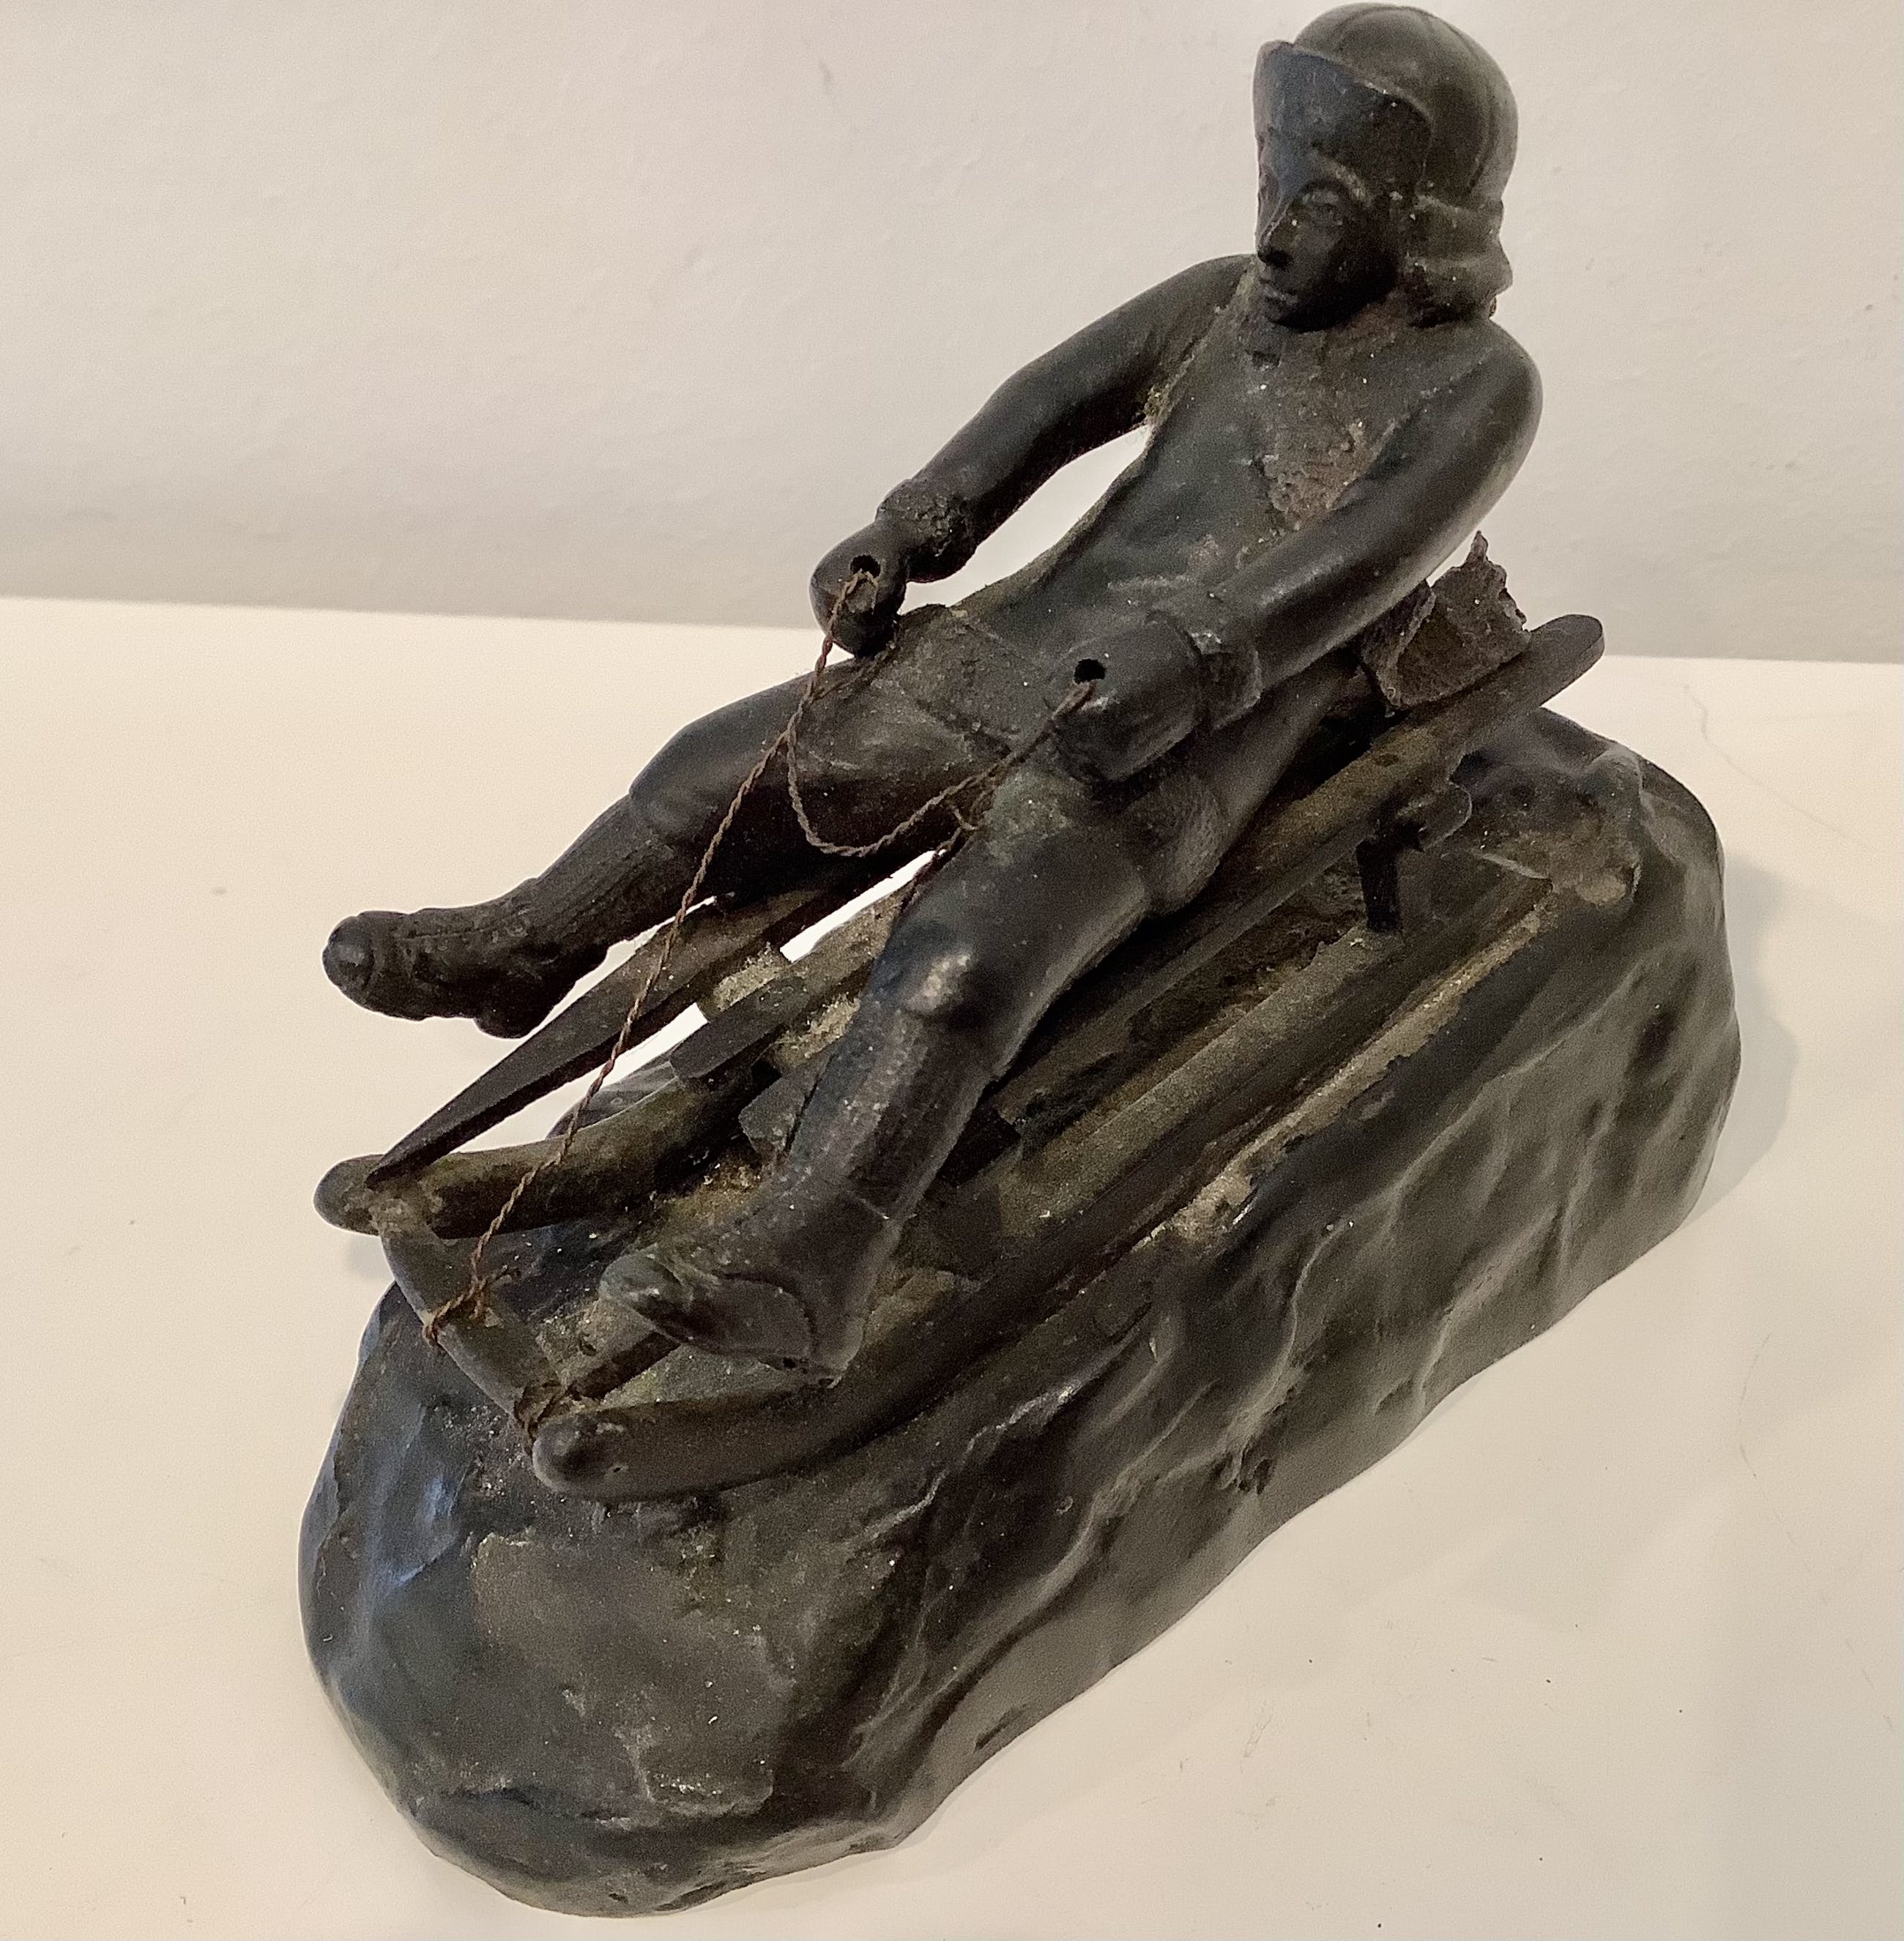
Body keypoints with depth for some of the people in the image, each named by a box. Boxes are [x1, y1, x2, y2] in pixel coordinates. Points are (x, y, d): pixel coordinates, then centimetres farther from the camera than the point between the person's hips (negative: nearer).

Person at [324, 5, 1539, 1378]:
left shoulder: (1479, 382, -1)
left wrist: (1179, 680, -29)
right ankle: (521, 950, 18)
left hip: (1174, 749, -7)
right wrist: (906, 540, -6)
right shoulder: (1229, 298, 16)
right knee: (735, 768, 0)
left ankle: (797, 1276, -38)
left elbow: (1355, 562, -16)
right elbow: (1055, 402, 7)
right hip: (1028, 643, 7)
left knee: (967, 954, -31)